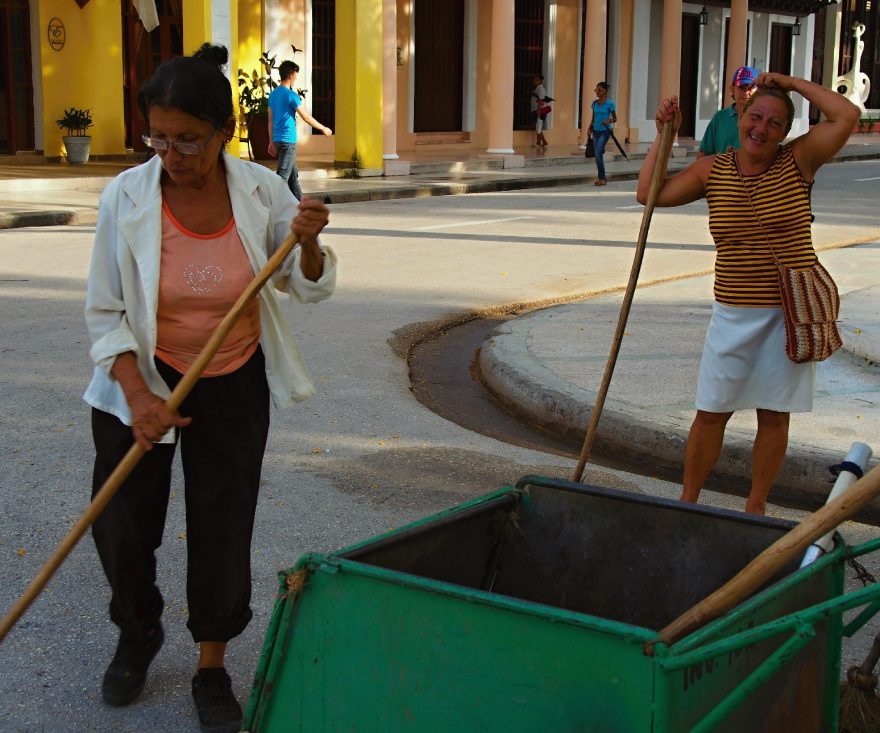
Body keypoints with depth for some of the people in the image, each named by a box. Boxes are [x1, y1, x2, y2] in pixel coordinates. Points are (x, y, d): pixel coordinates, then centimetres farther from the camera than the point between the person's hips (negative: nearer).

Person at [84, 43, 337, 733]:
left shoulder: (261, 190, -13)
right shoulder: (126, 197, -18)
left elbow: (310, 286, -1)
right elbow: (105, 313, -11)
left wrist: (307, 243, -23)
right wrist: (137, 396, -22)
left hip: (235, 383, 1)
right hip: (141, 376, 0)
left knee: (225, 528, 4)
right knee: (122, 523, 5)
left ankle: (213, 668, 24)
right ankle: (139, 632, 36)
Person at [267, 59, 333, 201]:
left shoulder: (273, 94, 11)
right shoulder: (291, 95, -13)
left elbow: (270, 120, 14)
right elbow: (306, 117, -11)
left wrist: (271, 142, 18)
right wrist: (323, 128, 1)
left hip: (277, 139, 9)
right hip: (288, 140, -9)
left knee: (293, 174, 17)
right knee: (282, 176, -9)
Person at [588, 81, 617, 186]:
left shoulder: (610, 103, -8)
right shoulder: (594, 103, 7)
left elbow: (615, 119, -2)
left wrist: (609, 120, -22)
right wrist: (590, 128, 4)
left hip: (605, 131, -6)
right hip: (596, 131, 6)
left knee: (598, 154, -16)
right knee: (598, 155, 7)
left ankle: (601, 178, -7)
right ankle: (601, 178, 16)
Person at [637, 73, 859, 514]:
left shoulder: (797, 161, -2)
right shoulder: (713, 170, 4)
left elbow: (847, 115, -14)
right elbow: (649, 193, 3)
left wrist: (792, 83, -6)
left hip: (790, 311, -1)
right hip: (734, 313, 1)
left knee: (774, 415, 8)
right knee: (711, 412, 5)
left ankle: (756, 505, 23)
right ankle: (688, 499, 20)